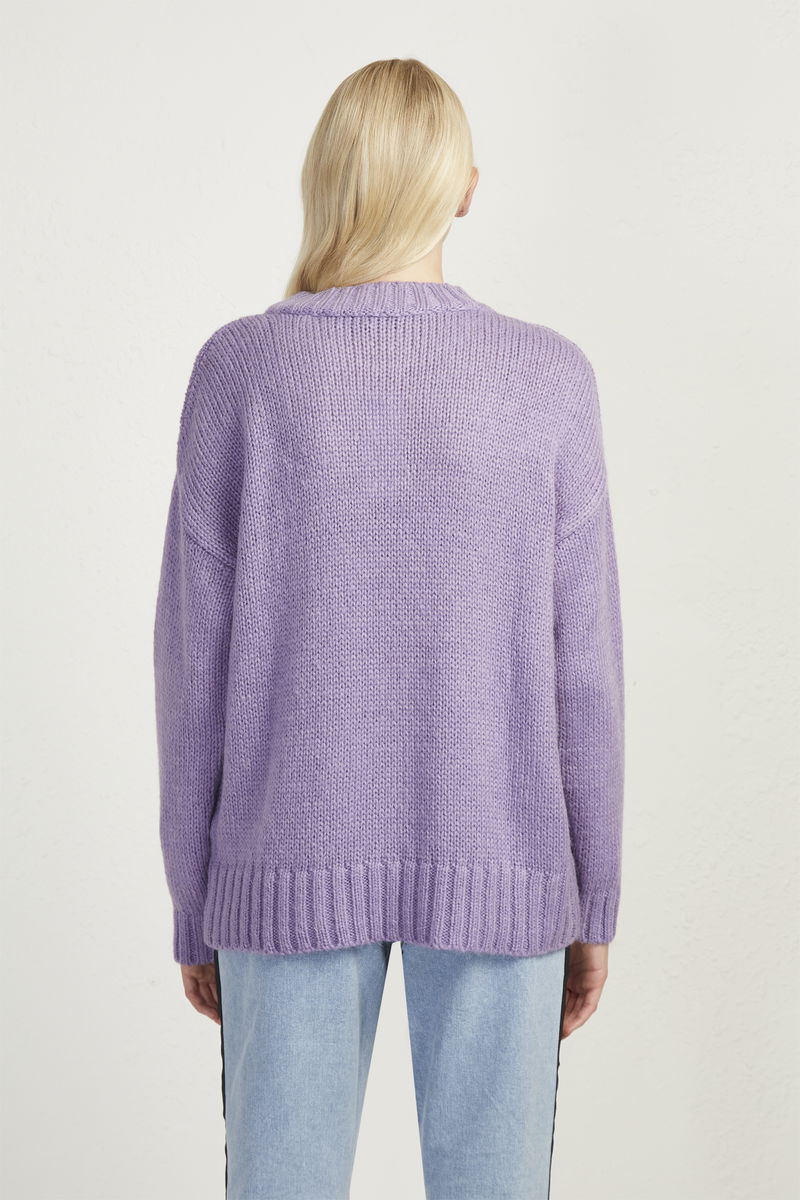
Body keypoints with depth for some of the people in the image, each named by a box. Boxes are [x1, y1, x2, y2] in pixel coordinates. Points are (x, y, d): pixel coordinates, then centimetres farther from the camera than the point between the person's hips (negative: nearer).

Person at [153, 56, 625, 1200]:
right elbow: (580, 671, -4)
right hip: (498, 868, 0)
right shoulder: (550, 380, -5)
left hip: (295, 863, 0)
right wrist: (595, 903, 7)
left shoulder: (240, 369, -6)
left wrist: (195, 909, 6)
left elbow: (197, 663, -4)